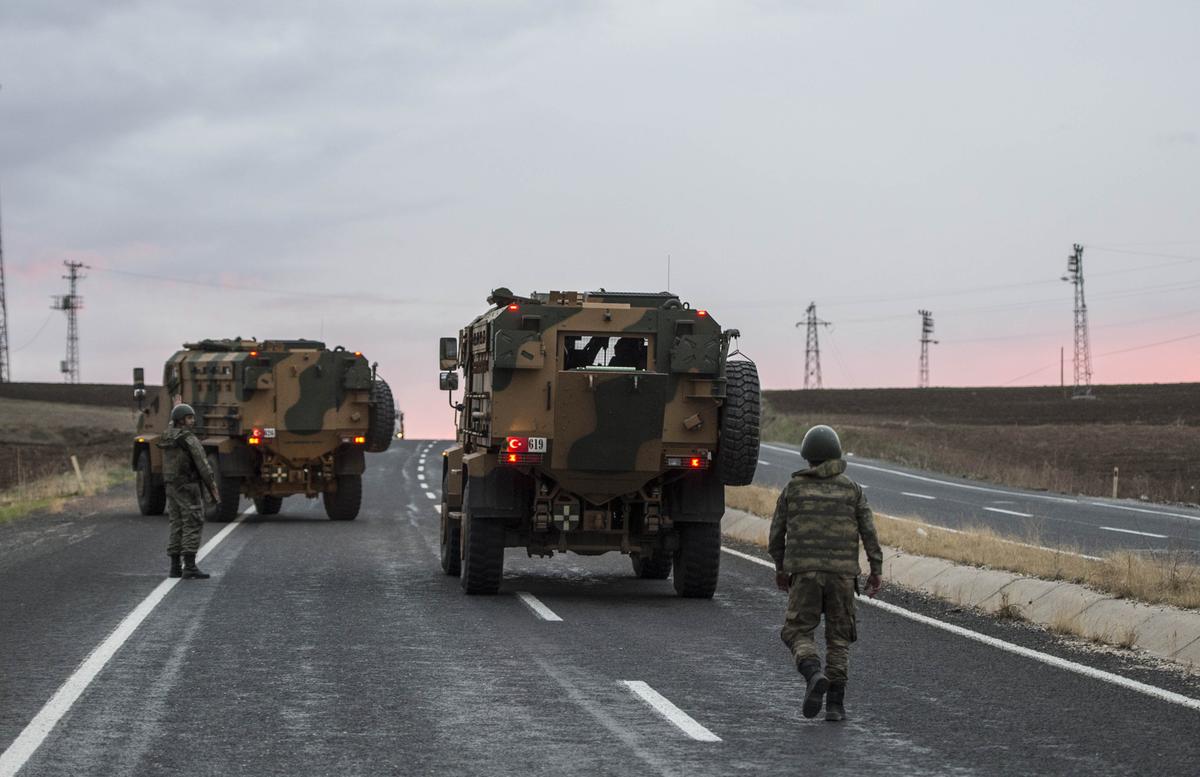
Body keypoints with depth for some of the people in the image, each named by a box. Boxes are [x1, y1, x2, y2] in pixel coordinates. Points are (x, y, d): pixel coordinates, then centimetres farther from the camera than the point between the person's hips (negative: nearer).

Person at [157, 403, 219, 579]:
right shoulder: (189, 439, -15)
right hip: (188, 488, -8)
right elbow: (202, 465, -16)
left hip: (172, 487, 8)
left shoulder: (168, 438, 8)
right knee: (192, 526, -6)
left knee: (177, 526, 12)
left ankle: (175, 567, 10)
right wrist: (213, 489, -11)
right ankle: (190, 568, -12)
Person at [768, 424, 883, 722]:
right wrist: (876, 570, 4)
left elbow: (777, 533, 9)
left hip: (805, 573, -1)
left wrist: (780, 567, 23)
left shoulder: (793, 488, 4)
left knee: (798, 633, 5)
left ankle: (814, 675, -25)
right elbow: (869, 532, -1)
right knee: (838, 638, 11)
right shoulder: (852, 489, 5)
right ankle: (835, 703, 4)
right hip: (842, 572, 1)